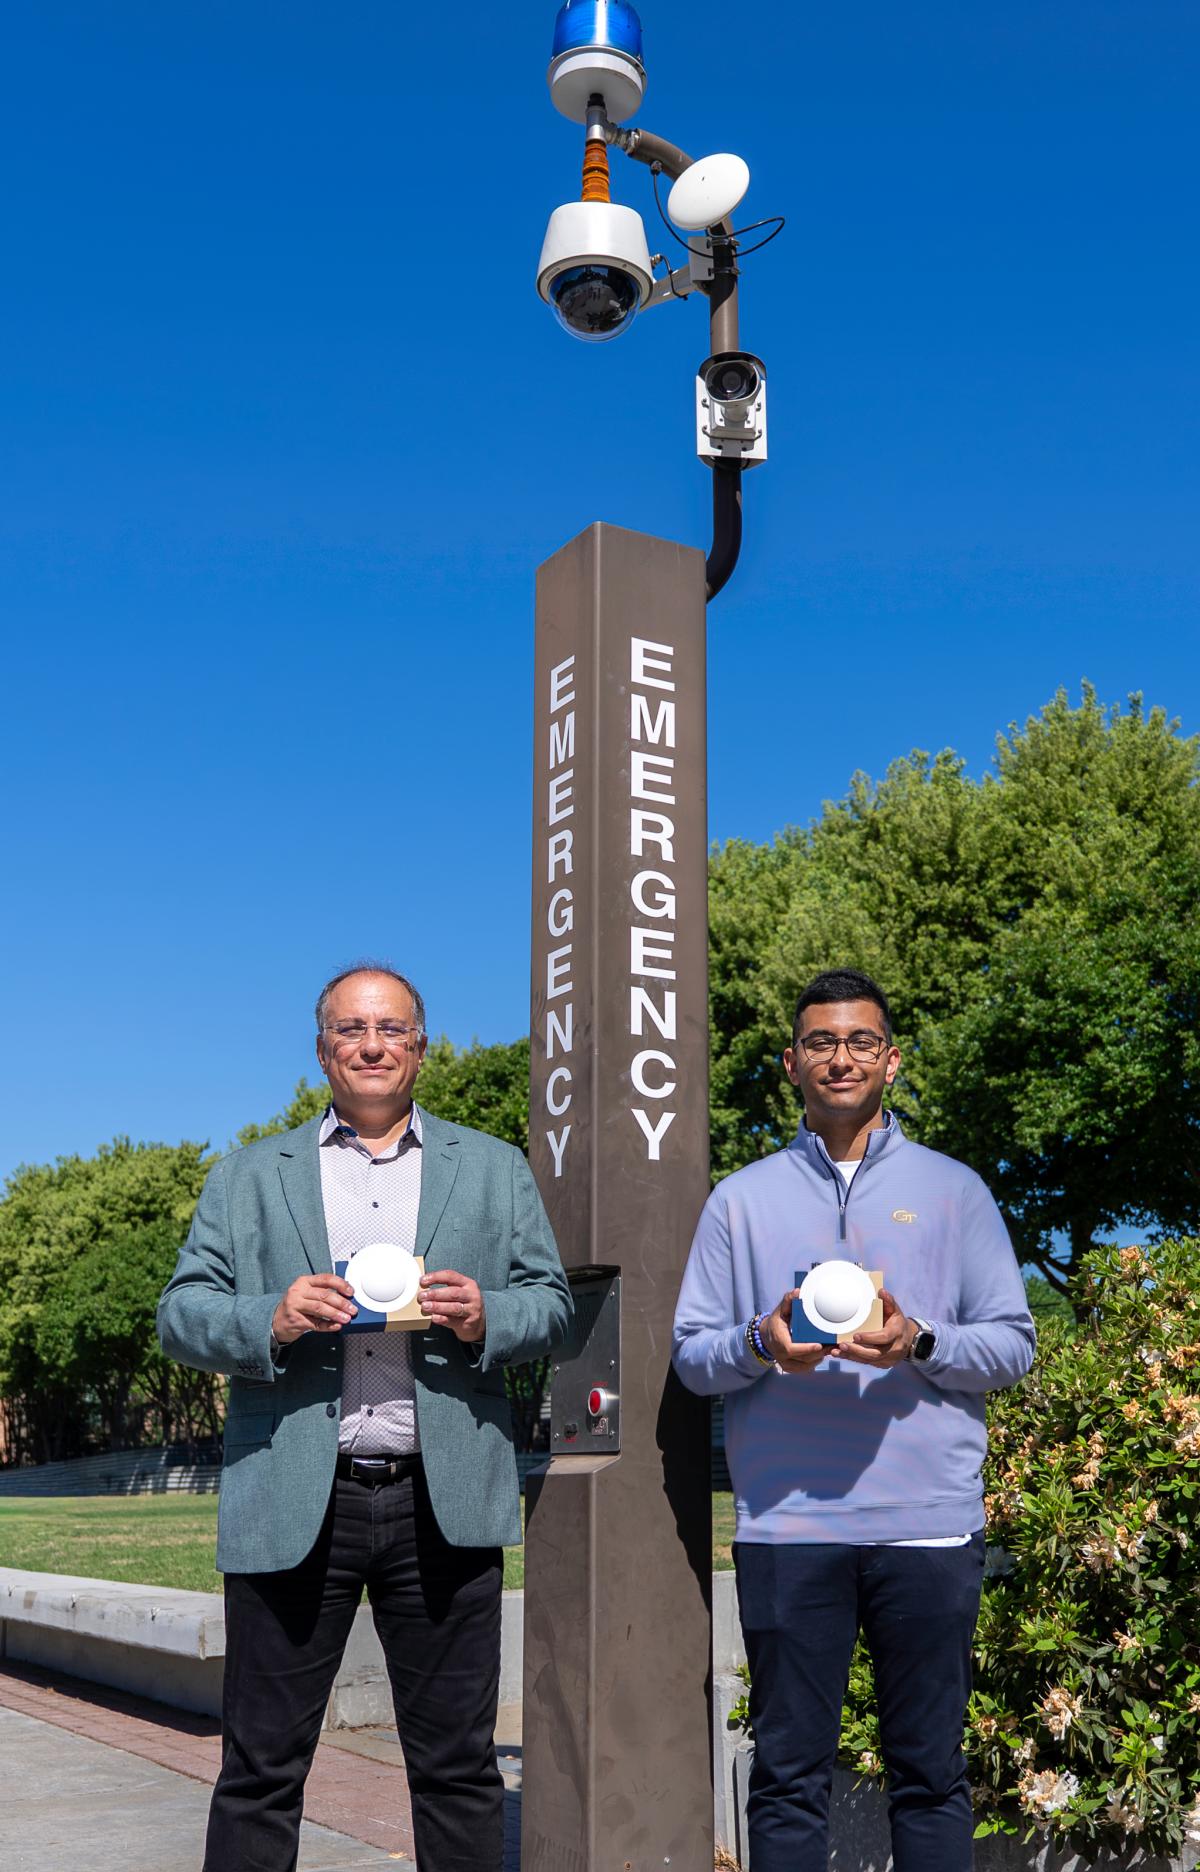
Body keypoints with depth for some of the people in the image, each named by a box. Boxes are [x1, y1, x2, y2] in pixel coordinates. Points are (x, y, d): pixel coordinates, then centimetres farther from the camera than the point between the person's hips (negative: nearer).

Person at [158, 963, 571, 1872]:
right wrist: (270, 1321, -14)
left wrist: (486, 1318, -11)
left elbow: (552, 1301, 10)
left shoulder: (495, 1169, 14)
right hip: (292, 1507, 0)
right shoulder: (248, 1177, 12)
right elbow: (181, 1316, 6)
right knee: (261, 1768, 6)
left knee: (457, 1763, 10)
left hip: (443, 1503, 1)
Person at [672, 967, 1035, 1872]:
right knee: (788, 1773, 5)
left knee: (931, 1772, 7)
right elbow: (691, 1354, 8)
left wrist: (919, 1344, -13)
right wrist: (759, 1345, -13)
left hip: (929, 1522, 0)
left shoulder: (953, 1189, 10)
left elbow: (1014, 1343, 5)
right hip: (786, 1523, 0)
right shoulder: (742, 1199, 10)